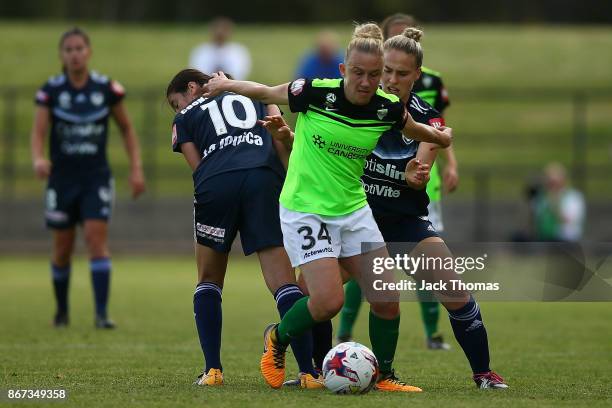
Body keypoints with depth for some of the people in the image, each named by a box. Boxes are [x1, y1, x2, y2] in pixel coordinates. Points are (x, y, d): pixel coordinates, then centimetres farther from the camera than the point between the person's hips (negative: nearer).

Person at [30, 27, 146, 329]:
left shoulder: (107, 89, -3)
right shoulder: (51, 91, -6)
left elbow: (126, 129, 8)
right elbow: (38, 132, -13)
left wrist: (136, 168, 1)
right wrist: (38, 160, -34)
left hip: (96, 179, -1)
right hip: (62, 178, 1)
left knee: (97, 239, -14)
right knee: (62, 248, 8)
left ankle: (102, 312, -16)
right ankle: (62, 309, 27)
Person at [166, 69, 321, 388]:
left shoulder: (184, 119, 27)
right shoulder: (254, 94, 33)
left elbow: (198, 167, 13)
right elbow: (283, 140, 16)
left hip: (216, 183, -1)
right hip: (265, 178, 1)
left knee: (209, 280, 19)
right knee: (283, 281, -1)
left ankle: (213, 370, 9)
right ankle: (308, 371, -13)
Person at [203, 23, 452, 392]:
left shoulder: (389, 109, -8)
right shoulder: (314, 93, -20)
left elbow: (417, 130, 17)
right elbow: (265, 92, -1)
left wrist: (440, 136, 33)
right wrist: (225, 84, 13)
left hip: (353, 208, 5)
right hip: (306, 209, -5)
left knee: (387, 298, -1)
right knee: (330, 300, -17)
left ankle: (385, 376, 20)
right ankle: (277, 339, 13)